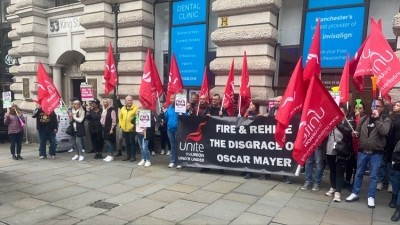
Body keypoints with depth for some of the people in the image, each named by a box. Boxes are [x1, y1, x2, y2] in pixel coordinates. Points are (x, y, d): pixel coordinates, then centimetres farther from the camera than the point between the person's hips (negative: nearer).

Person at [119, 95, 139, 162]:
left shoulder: (135, 108, -8)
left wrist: (134, 125, -17)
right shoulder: (123, 108, 10)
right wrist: (121, 124, 7)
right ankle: (128, 155, 24)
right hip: (124, 129, 6)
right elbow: (120, 117, 17)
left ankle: (133, 156, 9)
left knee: (132, 143, 1)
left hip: (131, 129, -5)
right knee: (127, 143, 14)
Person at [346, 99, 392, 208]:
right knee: (359, 173, 12)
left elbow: (384, 131, -21)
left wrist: (377, 118, -21)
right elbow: (358, 130, 19)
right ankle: (355, 193, 23)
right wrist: (356, 133, -3)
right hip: (362, 151, 3)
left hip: (376, 153, -3)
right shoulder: (365, 118, 8)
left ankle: (371, 197, 18)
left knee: (373, 176, 6)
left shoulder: (386, 119, -2)